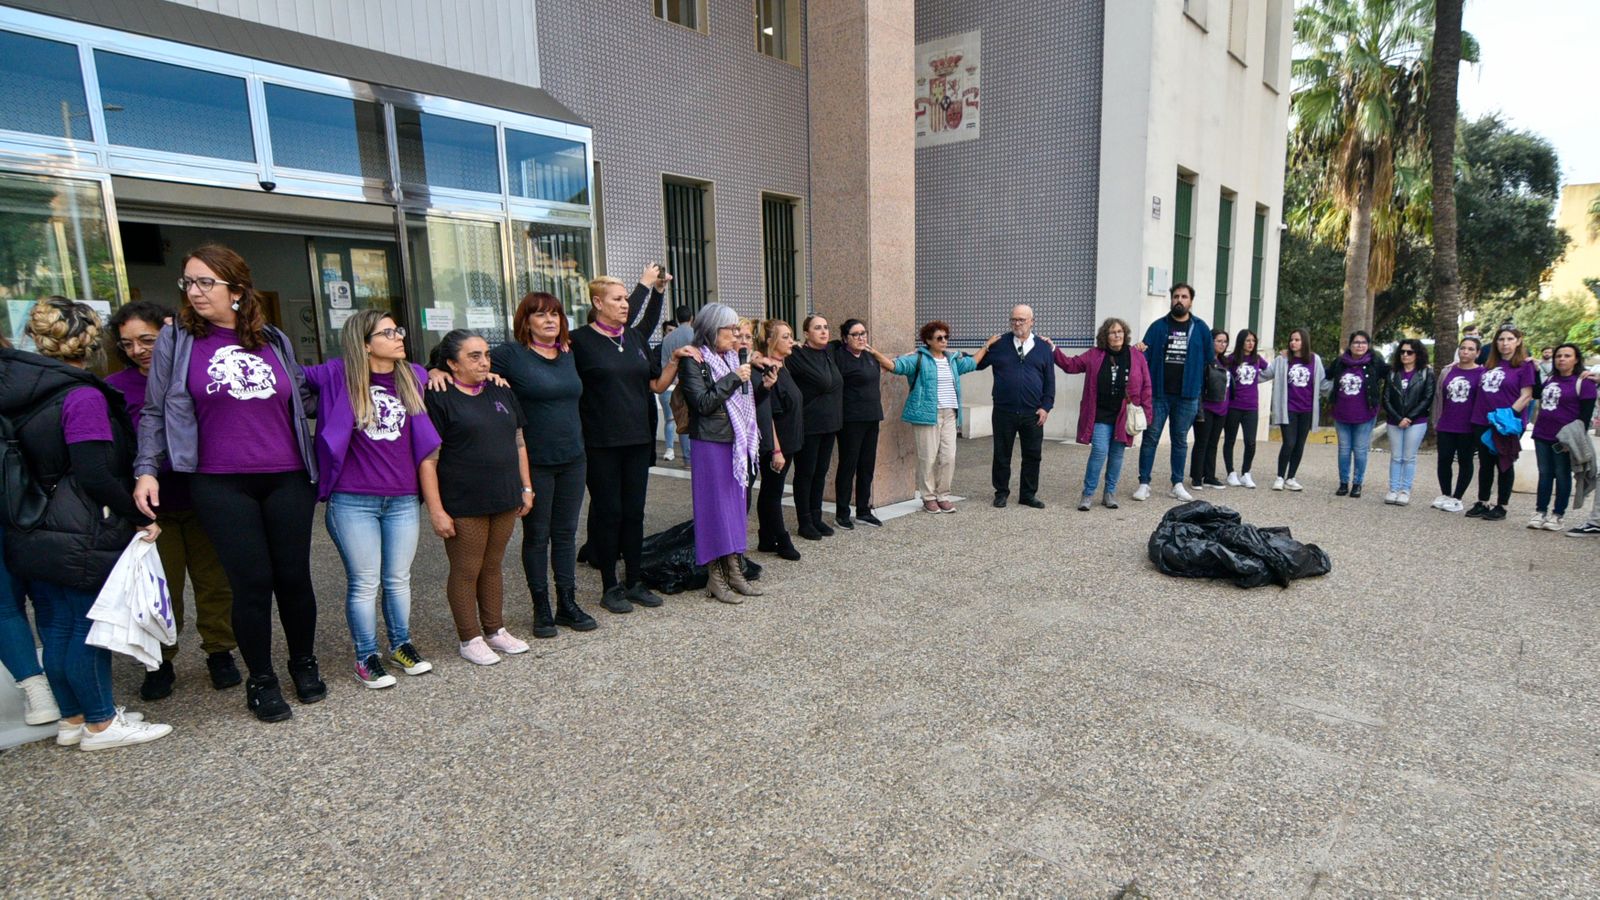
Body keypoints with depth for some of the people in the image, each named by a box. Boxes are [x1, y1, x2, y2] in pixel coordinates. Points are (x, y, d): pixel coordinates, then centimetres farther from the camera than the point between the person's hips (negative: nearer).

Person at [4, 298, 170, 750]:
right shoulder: (83, 396, -17)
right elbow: (94, 474, -21)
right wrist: (141, 518, -13)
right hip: (79, 539, -8)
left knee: (56, 628, 16)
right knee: (90, 627, 4)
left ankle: (72, 719, 29)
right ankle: (101, 724, 15)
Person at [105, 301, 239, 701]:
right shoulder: (116, 386, -1)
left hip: (201, 499, -1)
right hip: (152, 506, 1)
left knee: (215, 581, 8)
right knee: (160, 587, 9)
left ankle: (219, 653, 23)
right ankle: (160, 662, 25)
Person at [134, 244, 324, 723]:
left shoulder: (275, 341, 9)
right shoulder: (176, 340, 3)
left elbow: (301, 397, 23)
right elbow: (155, 412, 5)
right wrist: (146, 470, -4)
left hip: (287, 479, 2)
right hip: (222, 485, -2)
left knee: (294, 575, 6)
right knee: (252, 582, -1)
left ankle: (304, 663, 26)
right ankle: (261, 679, 17)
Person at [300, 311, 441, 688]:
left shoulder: (414, 377, 6)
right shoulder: (337, 375, -4)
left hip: (403, 500, 3)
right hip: (353, 502, -3)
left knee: (399, 578, 15)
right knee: (364, 582, 7)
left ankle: (401, 645, 31)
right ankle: (366, 657, 21)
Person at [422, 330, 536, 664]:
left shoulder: (501, 392, 10)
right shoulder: (439, 399, -9)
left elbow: (518, 443, 16)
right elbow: (428, 460, -12)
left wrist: (526, 487, 13)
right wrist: (436, 510, -15)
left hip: (504, 500, 6)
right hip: (463, 506, -5)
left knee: (493, 566, 17)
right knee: (466, 570, 6)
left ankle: (495, 630, 30)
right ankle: (469, 639, 21)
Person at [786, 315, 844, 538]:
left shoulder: (829, 354, 9)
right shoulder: (798, 357, -14)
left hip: (829, 424, 7)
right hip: (808, 425, -7)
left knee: (821, 472, 13)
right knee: (805, 473, 3)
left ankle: (816, 517, 24)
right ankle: (804, 522, 13)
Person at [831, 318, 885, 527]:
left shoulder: (870, 356, 11)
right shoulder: (840, 357, -11)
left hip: (871, 418, 7)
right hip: (851, 420, -7)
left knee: (867, 466, 11)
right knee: (848, 465, 0)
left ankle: (863, 511, 21)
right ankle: (842, 513, 11)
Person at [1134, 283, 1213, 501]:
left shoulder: (1200, 328, 5)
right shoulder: (1158, 326, 2)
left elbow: (1208, 361, 9)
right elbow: (1145, 356, 1)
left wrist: (1204, 389, 5)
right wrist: (1138, 351, -22)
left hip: (1187, 395, 1)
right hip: (1158, 393, -1)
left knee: (1180, 440, 10)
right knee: (1150, 438, 0)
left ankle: (1177, 485, 18)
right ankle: (1144, 484, 5)